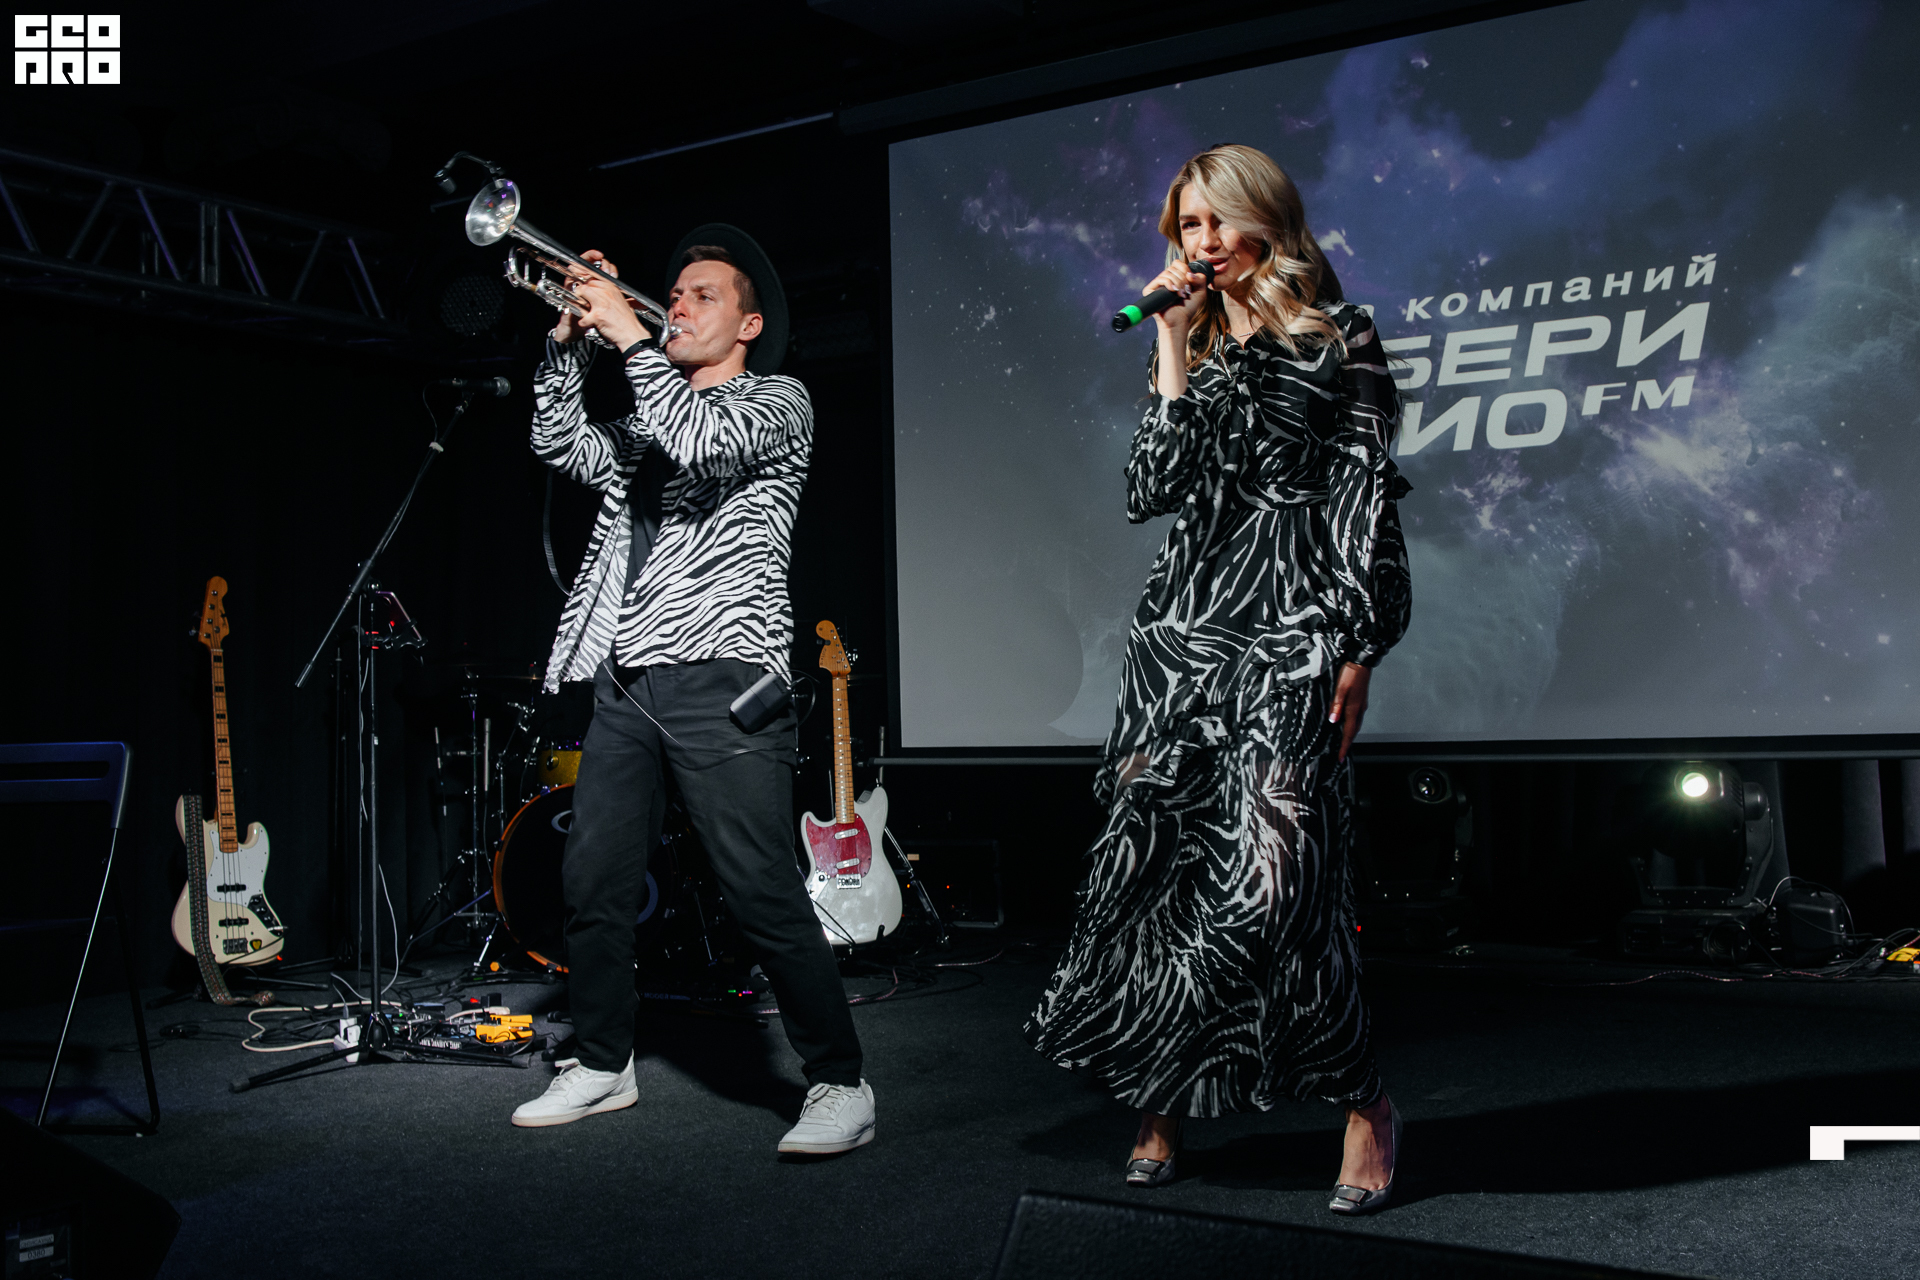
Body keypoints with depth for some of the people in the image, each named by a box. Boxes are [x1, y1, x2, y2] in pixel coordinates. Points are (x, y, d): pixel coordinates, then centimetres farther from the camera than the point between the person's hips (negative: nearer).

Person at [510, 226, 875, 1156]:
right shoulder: (644, 426, 26)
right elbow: (563, 448, 12)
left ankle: (839, 1084, -2)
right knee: (593, 884, 9)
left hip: (718, 679, -7)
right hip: (624, 683, 7)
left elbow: (707, 443, -14)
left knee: (763, 895, -11)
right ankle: (602, 1066, 25)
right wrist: (570, 338, 4)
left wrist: (629, 335, -10)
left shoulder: (776, 400, 5)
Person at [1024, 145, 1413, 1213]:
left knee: (1273, 871, -13)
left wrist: (1359, 646, -9)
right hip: (1184, 627, 5)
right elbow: (1155, 490, 4)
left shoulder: (1338, 341, 5)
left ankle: (1364, 1101, 4)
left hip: (1290, 630, -5)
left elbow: (1367, 497, -1)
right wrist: (1174, 358, 1)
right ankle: (1162, 1102, 12)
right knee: (1154, 856, 0)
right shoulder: (1194, 353, 18)